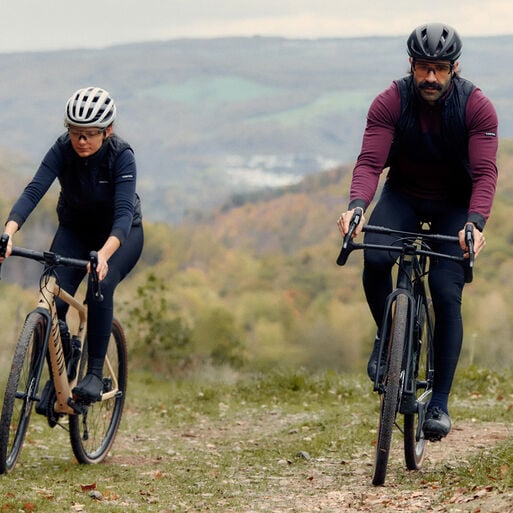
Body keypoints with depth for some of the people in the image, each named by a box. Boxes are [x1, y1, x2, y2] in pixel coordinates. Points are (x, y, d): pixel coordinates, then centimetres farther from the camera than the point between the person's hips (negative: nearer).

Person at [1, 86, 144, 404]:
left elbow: (124, 212, -38)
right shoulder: (63, 150, -22)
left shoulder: (122, 156, -28)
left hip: (120, 235, -3)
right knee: (53, 300, -19)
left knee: (100, 287, -32)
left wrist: (104, 254, -56)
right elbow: (33, 191, -32)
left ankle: (95, 374, -23)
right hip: (75, 231, 3)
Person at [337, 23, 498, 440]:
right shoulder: (389, 103, -18)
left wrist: (475, 223, -44)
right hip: (403, 196, 1)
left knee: (447, 294, -15)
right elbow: (370, 162, -25)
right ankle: (386, 337, -1)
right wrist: (357, 206, -44)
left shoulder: (477, 108, -21)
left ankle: (439, 402, -6)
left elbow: (485, 173, -27)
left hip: (454, 206, -1)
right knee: (375, 258, -29)